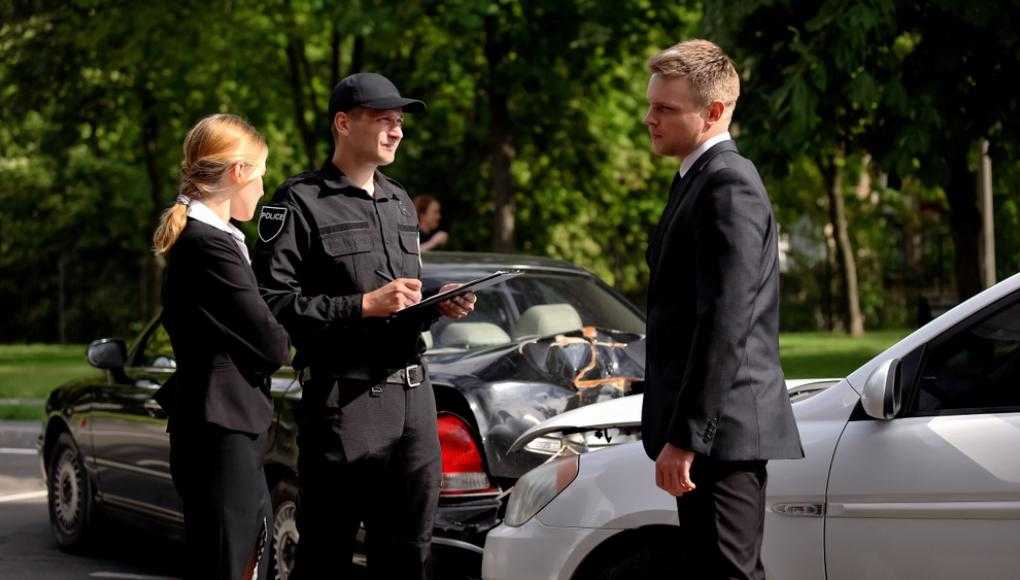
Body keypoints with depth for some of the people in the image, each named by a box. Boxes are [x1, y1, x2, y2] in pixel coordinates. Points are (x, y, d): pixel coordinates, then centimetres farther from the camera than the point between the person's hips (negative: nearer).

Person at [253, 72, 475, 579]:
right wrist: (363, 306, -18)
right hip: (344, 400, -7)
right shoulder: (301, 203, -4)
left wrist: (437, 307, 7)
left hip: (413, 393, 7)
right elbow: (273, 303, -15)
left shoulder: (400, 202, 20)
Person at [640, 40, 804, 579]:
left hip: (723, 431, -10)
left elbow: (725, 322, -22)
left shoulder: (729, 185, -15)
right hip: (713, 433, 10)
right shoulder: (700, 179, 17)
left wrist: (685, 436, -23)